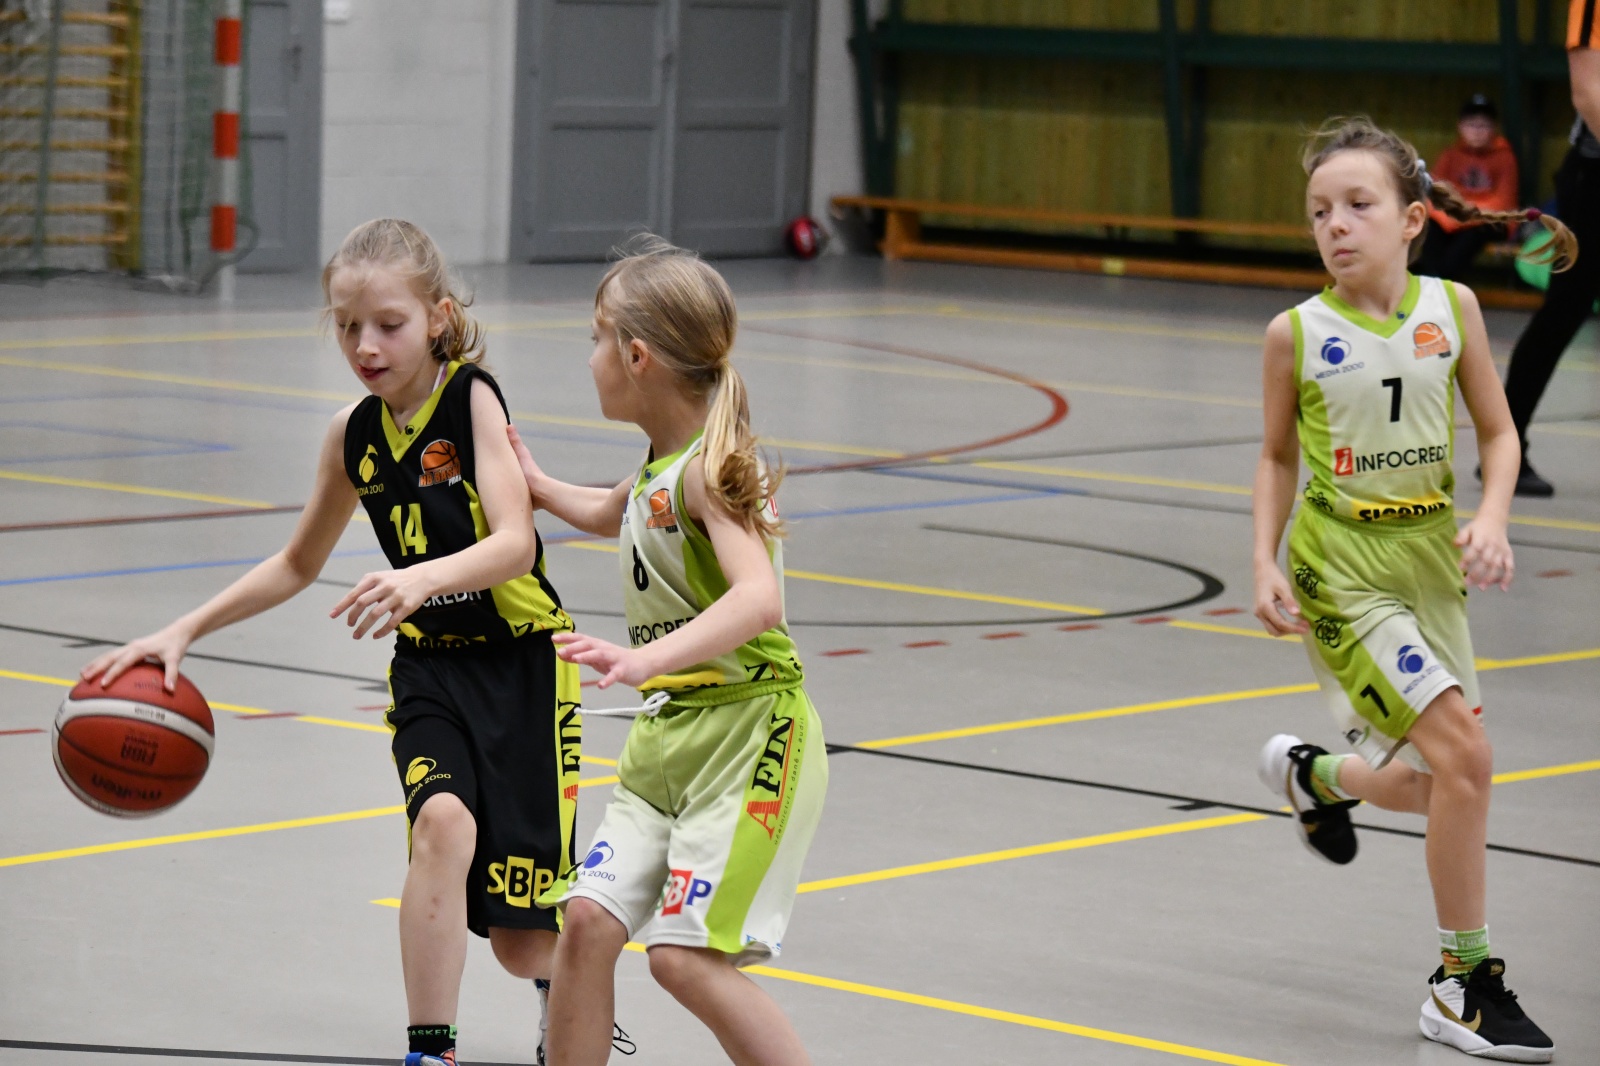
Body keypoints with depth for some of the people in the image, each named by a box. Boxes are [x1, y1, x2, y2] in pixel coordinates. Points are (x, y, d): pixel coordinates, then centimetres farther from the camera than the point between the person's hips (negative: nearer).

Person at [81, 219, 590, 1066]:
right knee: (443, 820, -30)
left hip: (521, 659, -4)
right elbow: (298, 564, 16)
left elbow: (515, 543, -28)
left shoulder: (473, 398, -15)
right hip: (428, 668, 4)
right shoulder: (353, 435, 1)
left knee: (524, 947, 0)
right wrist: (184, 631, 7)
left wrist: (423, 579, -47)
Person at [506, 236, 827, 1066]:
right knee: (587, 917, -3)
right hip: (669, 736, 8)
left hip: (750, 734, -8)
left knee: (684, 955, -15)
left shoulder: (707, 470, -17)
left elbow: (759, 599, -35)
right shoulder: (663, 462, 11)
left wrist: (647, 658, -47)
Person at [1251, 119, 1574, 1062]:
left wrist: (1492, 520, -12)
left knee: (1434, 782, 8)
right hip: (1342, 568, -4)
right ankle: (1466, 983, -5)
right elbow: (1279, 457, 5)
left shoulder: (1451, 306, -3)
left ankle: (1313, 774, 41)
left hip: (1429, 561, 4)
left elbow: (1499, 431, 5)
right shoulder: (1297, 334, -8)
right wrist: (1266, 564, -4)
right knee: (1465, 754, -17)